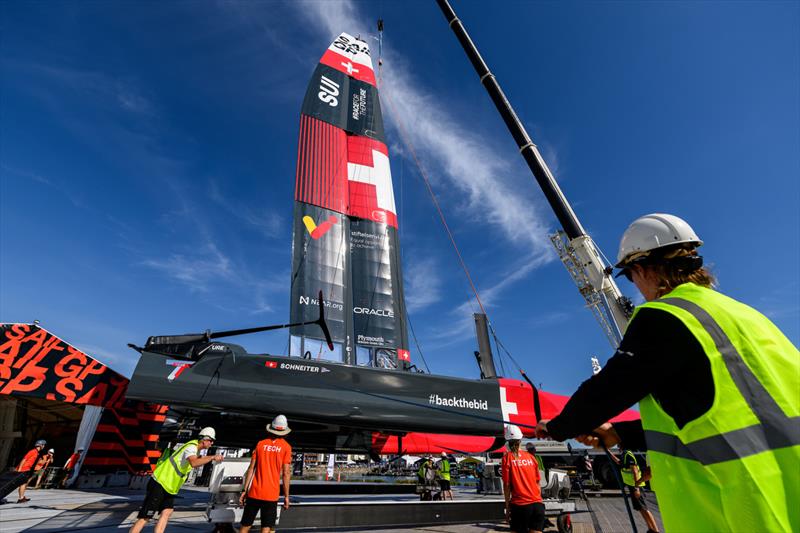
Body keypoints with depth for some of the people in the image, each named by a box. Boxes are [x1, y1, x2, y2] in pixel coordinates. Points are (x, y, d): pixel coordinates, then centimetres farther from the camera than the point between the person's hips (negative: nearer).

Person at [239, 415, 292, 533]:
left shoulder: (261, 443, 3)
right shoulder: (286, 447, -5)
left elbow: (251, 468, 2)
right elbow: (286, 473, -6)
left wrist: (244, 490, 8)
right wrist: (286, 496, 0)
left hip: (254, 492, 3)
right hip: (271, 494, -3)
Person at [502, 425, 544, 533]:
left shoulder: (507, 457, -5)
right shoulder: (530, 457, 6)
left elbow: (507, 485, -5)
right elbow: (537, 483, 11)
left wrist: (507, 507, 2)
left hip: (520, 505, -3)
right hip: (537, 504, 4)